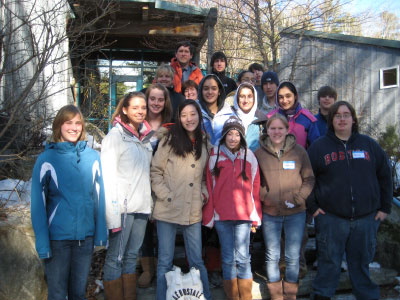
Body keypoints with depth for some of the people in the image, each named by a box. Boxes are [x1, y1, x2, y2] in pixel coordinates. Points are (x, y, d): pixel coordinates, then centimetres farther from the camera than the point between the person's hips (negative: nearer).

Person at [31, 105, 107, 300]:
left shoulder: (93, 157, 1)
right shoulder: (47, 159, -5)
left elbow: (99, 197, 5)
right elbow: (38, 203, -5)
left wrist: (100, 233, 1)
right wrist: (42, 243, -9)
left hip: (86, 237, 2)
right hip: (57, 238, -2)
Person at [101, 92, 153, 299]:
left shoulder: (145, 137, 15)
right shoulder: (115, 136, -5)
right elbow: (108, 178, -11)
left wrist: (150, 204, 12)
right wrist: (113, 216, -16)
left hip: (141, 207, 6)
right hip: (123, 207, -6)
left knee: (131, 256, 13)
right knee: (116, 258, 0)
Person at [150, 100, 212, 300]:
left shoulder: (203, 142, 10)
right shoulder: (170, 139, -2)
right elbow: (155, 171, -2)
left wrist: (204, 193, 5)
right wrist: (166, 195, -11)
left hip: (193, 212, 3)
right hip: (168, 210, -3)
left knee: (197, 261, 13)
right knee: (165, 262, 7)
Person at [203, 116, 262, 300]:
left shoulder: (249, 156, 5)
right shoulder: (214, 155, 4)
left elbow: (255, 188, 6)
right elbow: (208, 187, 4)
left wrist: (256, 217, 3)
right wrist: (208, 216, 1)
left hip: (244, 215, 0)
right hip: (221, 215, 1)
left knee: (242, 257, 0)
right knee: (228, 259, 7)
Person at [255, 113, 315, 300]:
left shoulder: (299, 151, 0)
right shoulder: (259, 153, 0)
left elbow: (309, 179, 3)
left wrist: (297, 199, -8)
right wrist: (265, 197, -8)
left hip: (296, 213, 0)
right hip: (270, 214, 0)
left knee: (293, 257, 8)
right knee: (272, 256, 9)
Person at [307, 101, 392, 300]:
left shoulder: (369, 145, 7)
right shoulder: (319, 147, 1)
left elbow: (384, 176, 12)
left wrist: (385, 207, 9)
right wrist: (312, 207, -2)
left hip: (366, 218, 2)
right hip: (330, 218, -1)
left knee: (362, 261, 13)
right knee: (329, 261, 7)